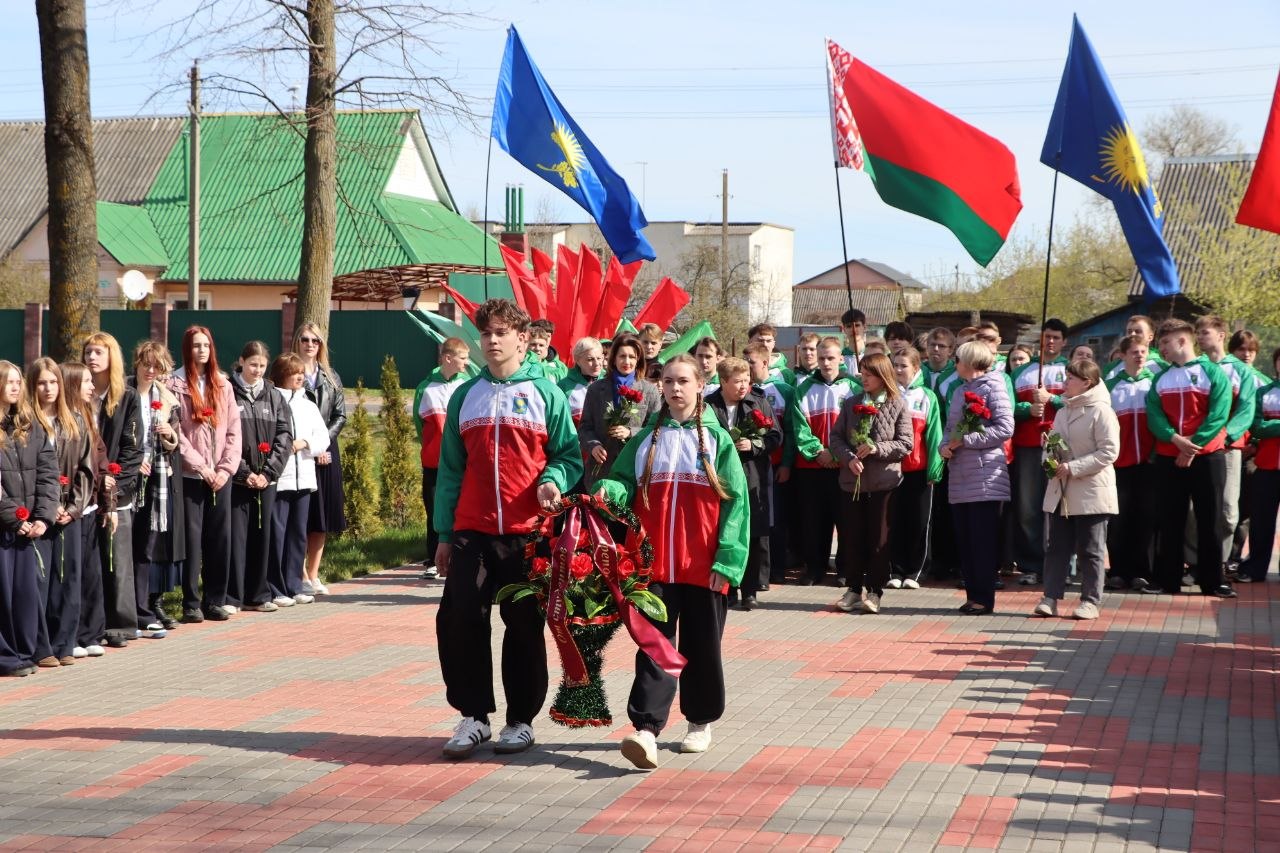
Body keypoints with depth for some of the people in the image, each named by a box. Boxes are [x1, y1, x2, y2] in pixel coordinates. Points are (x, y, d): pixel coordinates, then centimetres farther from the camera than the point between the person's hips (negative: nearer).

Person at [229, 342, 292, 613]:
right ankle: (231, 597, 0)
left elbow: (284, 437, 6)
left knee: (262, 536, 8)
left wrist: (268, 472, -5)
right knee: (236, 537, -4)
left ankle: (258, 595, 16)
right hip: (236, 478, -4)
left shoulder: (273, 397, 10)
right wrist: (244, 473, -12)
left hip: (265, 479, 4)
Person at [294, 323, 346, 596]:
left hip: (326, 452, 5)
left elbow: (340, 415, 10)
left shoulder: (331, 378, 14)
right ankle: (301, 576, -2)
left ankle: (313, 575, 14)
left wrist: (323, 441, -6)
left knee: (322, 517, 7)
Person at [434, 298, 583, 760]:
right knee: (459, 621, -5)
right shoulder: (465, 396, 12)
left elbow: (568, 453, 6)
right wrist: (444, 533, 9)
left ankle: (521, 719, 15)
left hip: (527, 531, -2)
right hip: (472, 531, 3)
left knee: (524, 626, 4)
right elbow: (451, 467, 13)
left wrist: (554, 480, -17)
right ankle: (473, 715, 7)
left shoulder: (545, 393, 3)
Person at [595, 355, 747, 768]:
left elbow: (735, 501, -1)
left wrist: (727, 560, -9)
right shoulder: (646, 439, 10)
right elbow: (625, 484, 8)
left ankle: (701, 721, 25)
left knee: (701, 646, 9)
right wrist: (609, 491, -18)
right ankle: (646, 729, -15)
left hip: (703, 567, -1)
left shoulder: (716, 439, 3)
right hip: (655, 564, 1)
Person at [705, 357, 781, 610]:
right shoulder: (709, 406, -4)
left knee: (755, 537, 3)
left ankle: (750, 590, 13)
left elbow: (775, 436, 3)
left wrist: (753, 444, -13)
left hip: (753, 480, 1)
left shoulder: (759, 403, 2)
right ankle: (727, 588, 15)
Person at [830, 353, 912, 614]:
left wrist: (877, 449, -17)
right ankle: (854, 589, 15)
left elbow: (905, 444, -5)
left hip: (883, 482, -3)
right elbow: (836, 436, 6)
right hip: (852, 481, 3)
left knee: (878, 539, 2)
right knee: (852, 537, 6)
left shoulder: (898, 406, -2)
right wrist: (848, 457, -11)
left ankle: (875, 592, 9)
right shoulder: (851, 403, 8)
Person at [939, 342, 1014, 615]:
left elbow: (1005, 428, -14)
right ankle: (973, 593, 14)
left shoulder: (992, 387, -5)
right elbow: (950, 427, 21)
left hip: (985, 478, -7)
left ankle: (984, 598, -1)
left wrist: (966, 440, -14)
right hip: (960, 477, 7)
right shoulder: (961, 390, 18)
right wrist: (945, 446, -1)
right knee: (964, 539, 7)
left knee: (983, 540, -5)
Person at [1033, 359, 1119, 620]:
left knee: (1090, 550, 2)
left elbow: (1109, 451, -17)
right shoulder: (1063, 412, 13)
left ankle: (1090, 601, 8)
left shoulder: (1101, 411, -11)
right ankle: (1051, 598, 7)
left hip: (1091, 493, -7)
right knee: (1056, 547, 5)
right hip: (1060, 491, 7)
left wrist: (1073, 467, -20)